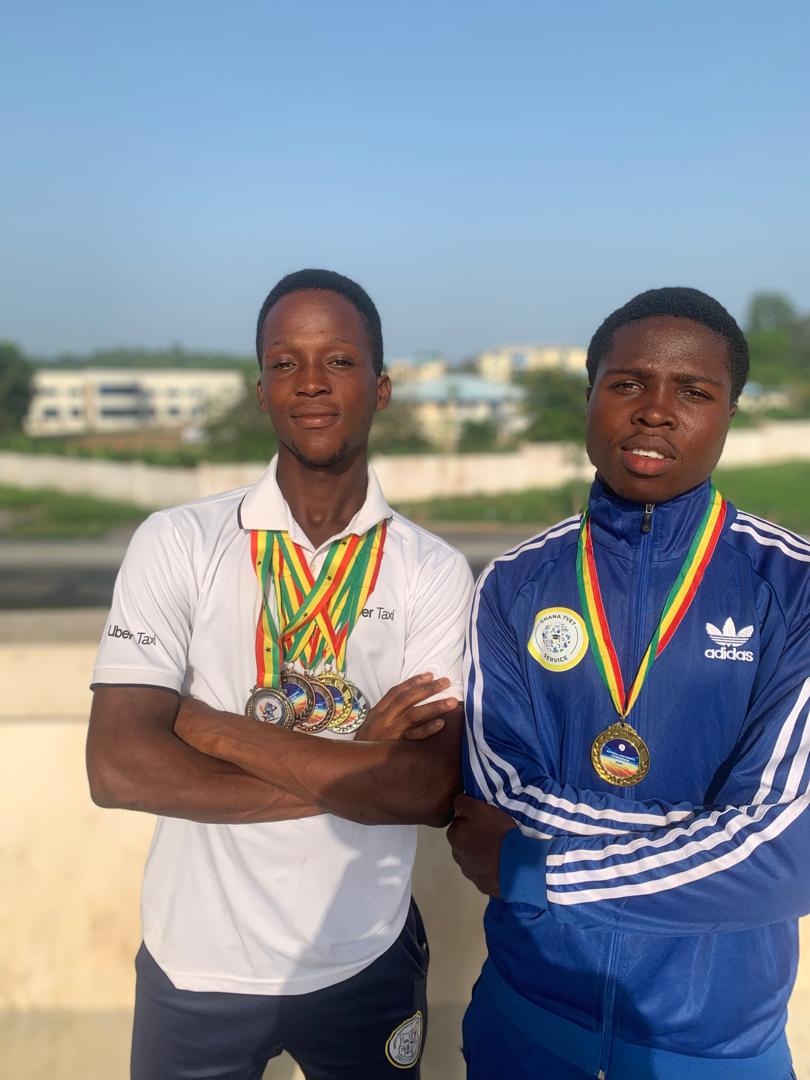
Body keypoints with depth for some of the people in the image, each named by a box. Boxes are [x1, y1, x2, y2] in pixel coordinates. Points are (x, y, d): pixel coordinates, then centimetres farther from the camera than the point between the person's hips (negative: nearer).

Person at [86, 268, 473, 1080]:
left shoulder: (434, 572, -9)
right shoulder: (176, 543, -10)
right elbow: (117, 768, -18)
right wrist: (350, 774, -19)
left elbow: (431, 791, -18)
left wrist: (214, 727, -20)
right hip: (196, 965, 0)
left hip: (367, 964, 1)